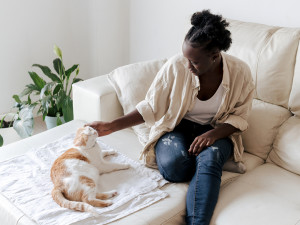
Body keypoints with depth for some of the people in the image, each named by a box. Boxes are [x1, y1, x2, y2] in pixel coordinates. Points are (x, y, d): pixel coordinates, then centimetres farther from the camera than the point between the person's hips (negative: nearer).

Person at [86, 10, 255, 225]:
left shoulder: (240, 72, -16)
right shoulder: (176, 66, -18)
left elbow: (238, 117, -4)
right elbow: (150, 108, -7)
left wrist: (213, 134, -25)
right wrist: (111, 126, -17)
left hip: (216, 129, 0)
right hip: (177, 126, 1)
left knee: (209, 158, -36)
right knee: (172, 164, -32)